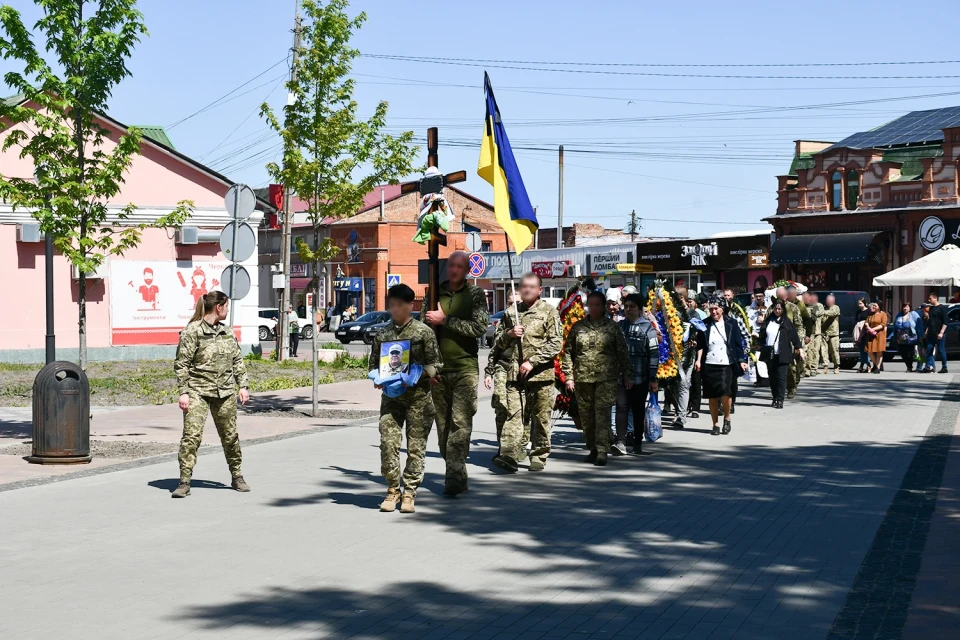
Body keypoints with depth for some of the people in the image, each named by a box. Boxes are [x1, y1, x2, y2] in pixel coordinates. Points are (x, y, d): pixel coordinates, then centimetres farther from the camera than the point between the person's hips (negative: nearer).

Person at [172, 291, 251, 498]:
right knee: (191, 435, -13)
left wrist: (243, 386, 9)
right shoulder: (192, 332, -6)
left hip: (225, 393, 5)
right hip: (198, 392, -5)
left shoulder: (227, 332, 13)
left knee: (230, 436, 11)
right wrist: (183, 392, -13)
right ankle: (184, 482, -10)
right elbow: (181, 364, -7)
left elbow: (238, 360, 18)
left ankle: (237, 476, 26)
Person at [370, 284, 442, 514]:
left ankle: (409, 492, 8)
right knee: (388, 442, -7)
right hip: (390, 395, 3)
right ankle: (392, 490, 6)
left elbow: (436, 365, -1)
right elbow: (372, 364, 16)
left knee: (416, 446, 0)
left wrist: (417, 375, -16)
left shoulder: (424, 332, -1)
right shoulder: (382, 334, 9)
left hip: (418, 395, -2)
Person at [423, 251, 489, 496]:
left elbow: (480, 326, -11)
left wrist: (445, 320, -12)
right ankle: (458, 475, 13)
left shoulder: (475, 294, 1)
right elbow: (425, 324, 19)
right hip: (438, 366, 4)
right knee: (443, 424, 5)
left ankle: (453, 476, -16)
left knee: (461, 423, -12)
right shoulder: (436, 292, 11)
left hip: (465, 366, -4)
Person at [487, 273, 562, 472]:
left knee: (541, 418, 4)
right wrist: (509, 334, -1)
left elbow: (556, 344, -6)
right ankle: (509, 456, -17)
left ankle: (539, 456, 13)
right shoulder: (511, 313, 16)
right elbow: (498, 344, 22)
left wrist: (532, 362, -13)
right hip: (514, 374, 3)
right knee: (513, 414, -8)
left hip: (540, 374, -3)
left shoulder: (549, 312, 2)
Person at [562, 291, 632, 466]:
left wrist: (627, 376, 2)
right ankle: (593, 449, 19)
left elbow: (622, 353, 6)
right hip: (582, 378, 3)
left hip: (606, 378, -3)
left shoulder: (612, 327, 5)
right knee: (586, 417, 7)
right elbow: (568, 353, 8)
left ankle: (602, 452, -11)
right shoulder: (578, 327, 9)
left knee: (602, 415, -10)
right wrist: (569, 376, 1)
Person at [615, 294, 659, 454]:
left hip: (640, 377, -2)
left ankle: (638, 442, 16)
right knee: (621, 408, -7)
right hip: (621, 377, 3)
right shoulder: (619, 326, 10)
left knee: (639, 410, 6)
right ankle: (620, 443, -12)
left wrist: (653, 378, -8)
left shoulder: (647, 327, -2)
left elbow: (654, 354, -4)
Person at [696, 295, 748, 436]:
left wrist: (741, 361, 0)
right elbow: (700, 345, 7)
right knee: (712, 396, 3)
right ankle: (715, 425, 13)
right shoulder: (705, 325, 7)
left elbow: (738, 344, 7)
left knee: (725, 392, -18)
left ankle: (727, 417, 7)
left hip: (726, 365, -2)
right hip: (709, 365, 2)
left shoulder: (731, 325, 5)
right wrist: (699, 360, -5)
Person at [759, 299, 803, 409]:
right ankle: (775, 398, 16)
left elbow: (794, 336, 2)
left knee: (781, 377, -7)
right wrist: (762, 348, 8)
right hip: (769, 354, 3)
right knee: (772, 377, 6)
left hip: (782, 354, -3)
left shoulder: (786, 322, 3)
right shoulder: (768, 321, 9)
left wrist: (799, 348, -4)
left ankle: (780, 400, -6)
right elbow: (762, 336, 14)